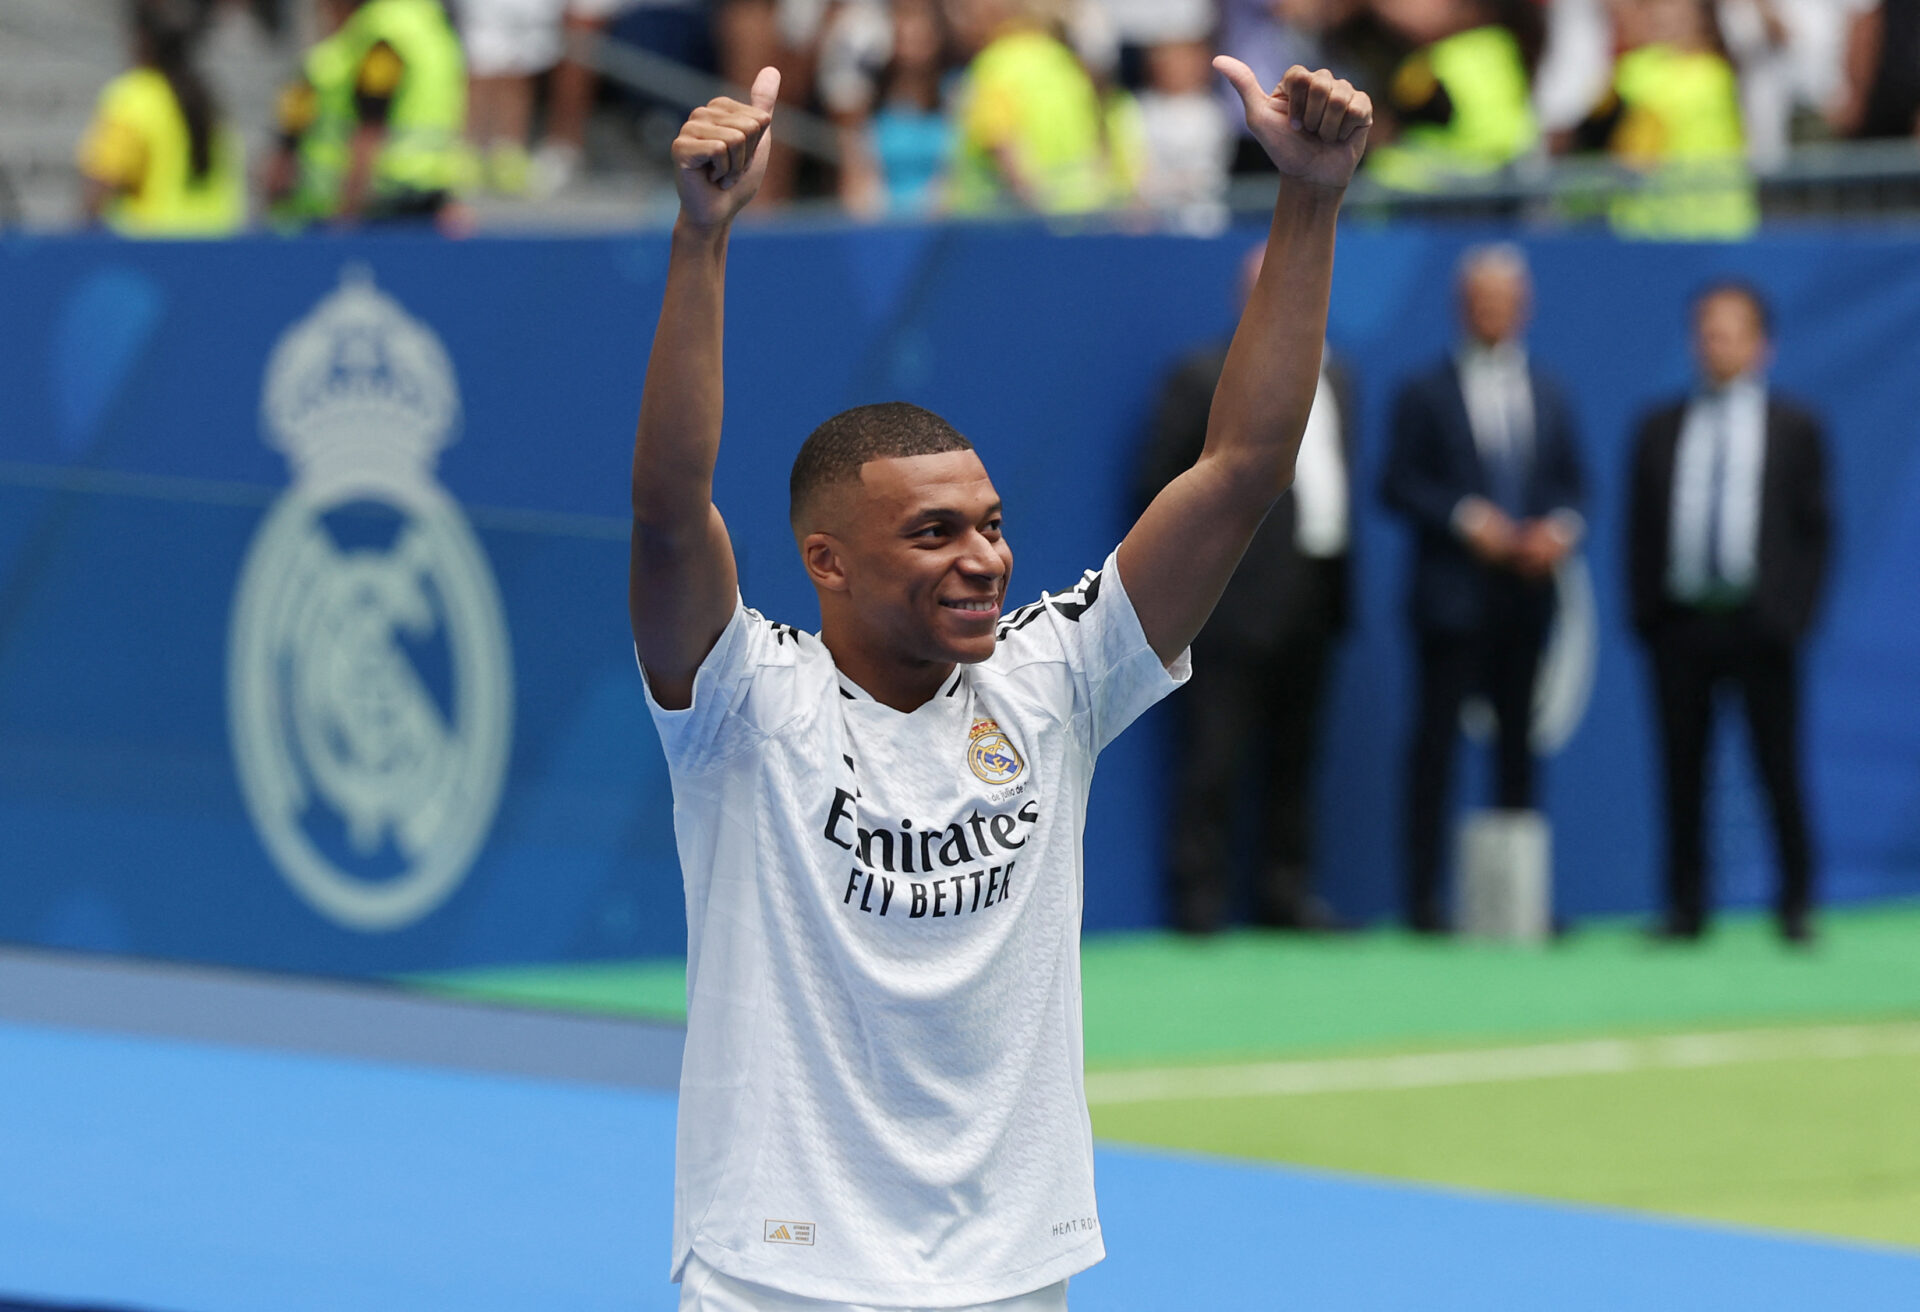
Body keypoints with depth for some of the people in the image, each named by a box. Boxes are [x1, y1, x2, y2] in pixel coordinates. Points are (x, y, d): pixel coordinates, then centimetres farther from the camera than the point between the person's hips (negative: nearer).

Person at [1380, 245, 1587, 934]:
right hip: (1454, 591, -4)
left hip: (1525, 592, 4)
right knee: (1436, 739, -5)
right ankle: (1423, 896, -4)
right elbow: (1398, 485, -3)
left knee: (1518, 741, 5)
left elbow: (1571, 483, 15)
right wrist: (1464, 519, -15)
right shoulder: (1427, 395, 2)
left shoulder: (1549, 397, 15)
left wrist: (1561, 528, -5)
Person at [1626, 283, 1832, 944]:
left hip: (1759, 623, -2)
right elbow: (1640, 528, 10)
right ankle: (1685, 906, 6)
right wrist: (1644, 612, 0)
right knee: (1682, 772, 2)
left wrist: (1794, 613, -5)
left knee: (1779, 768, -1)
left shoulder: (1794, 430, 7)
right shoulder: (1659, 430, 11)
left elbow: (1814, 530, 5)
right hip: (1680, 622, 2)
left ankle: (1797, 906, 7)